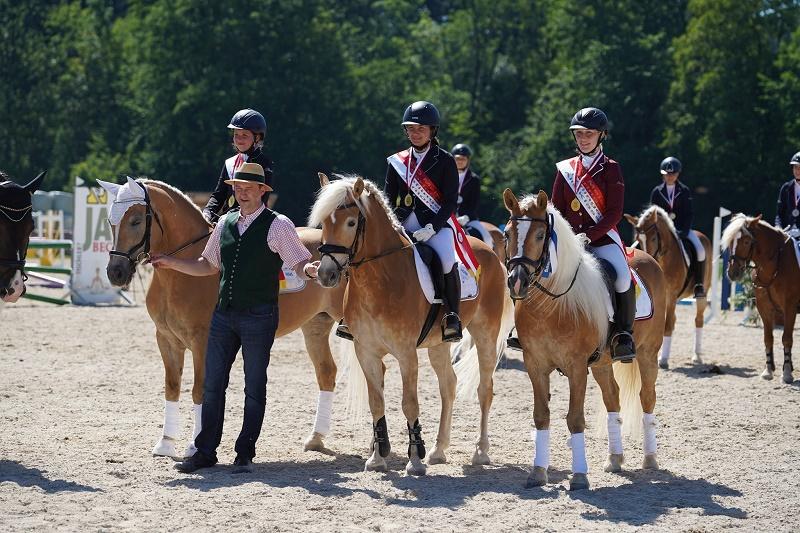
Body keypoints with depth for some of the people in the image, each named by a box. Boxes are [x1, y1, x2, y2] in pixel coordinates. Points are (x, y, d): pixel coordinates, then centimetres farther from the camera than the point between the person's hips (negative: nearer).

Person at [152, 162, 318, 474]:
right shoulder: (225, 223, 11)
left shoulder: (278, 225, -6)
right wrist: (171, 263, 12)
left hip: (258, 318, -5)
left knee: (254, 387, 3)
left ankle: (245, 454, 10)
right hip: (224, 315, 5)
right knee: (212, 384, 5)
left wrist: (310, 270, -33)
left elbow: (300, 264, -11)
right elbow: (208, 266, 20)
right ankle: (205, 452, 12)